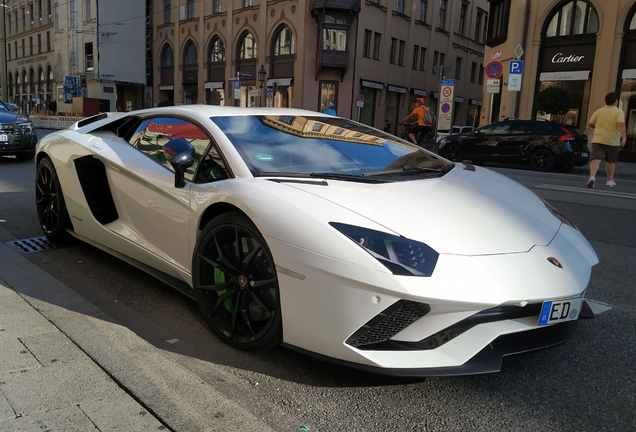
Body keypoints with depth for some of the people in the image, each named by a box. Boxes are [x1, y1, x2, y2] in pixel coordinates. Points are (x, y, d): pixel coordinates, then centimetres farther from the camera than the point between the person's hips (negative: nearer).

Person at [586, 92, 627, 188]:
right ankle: (610, 180, 27)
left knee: (595, 159, -11)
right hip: (613, 141, -1)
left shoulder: (598, 111, 6)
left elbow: (589, 124, 15)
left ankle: (592, 177, -34)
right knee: (611, 161, 17)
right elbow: (621, 125, -19)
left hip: (598, 140, 1)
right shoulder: (619, 112, -4)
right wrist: (624, 138, -22)